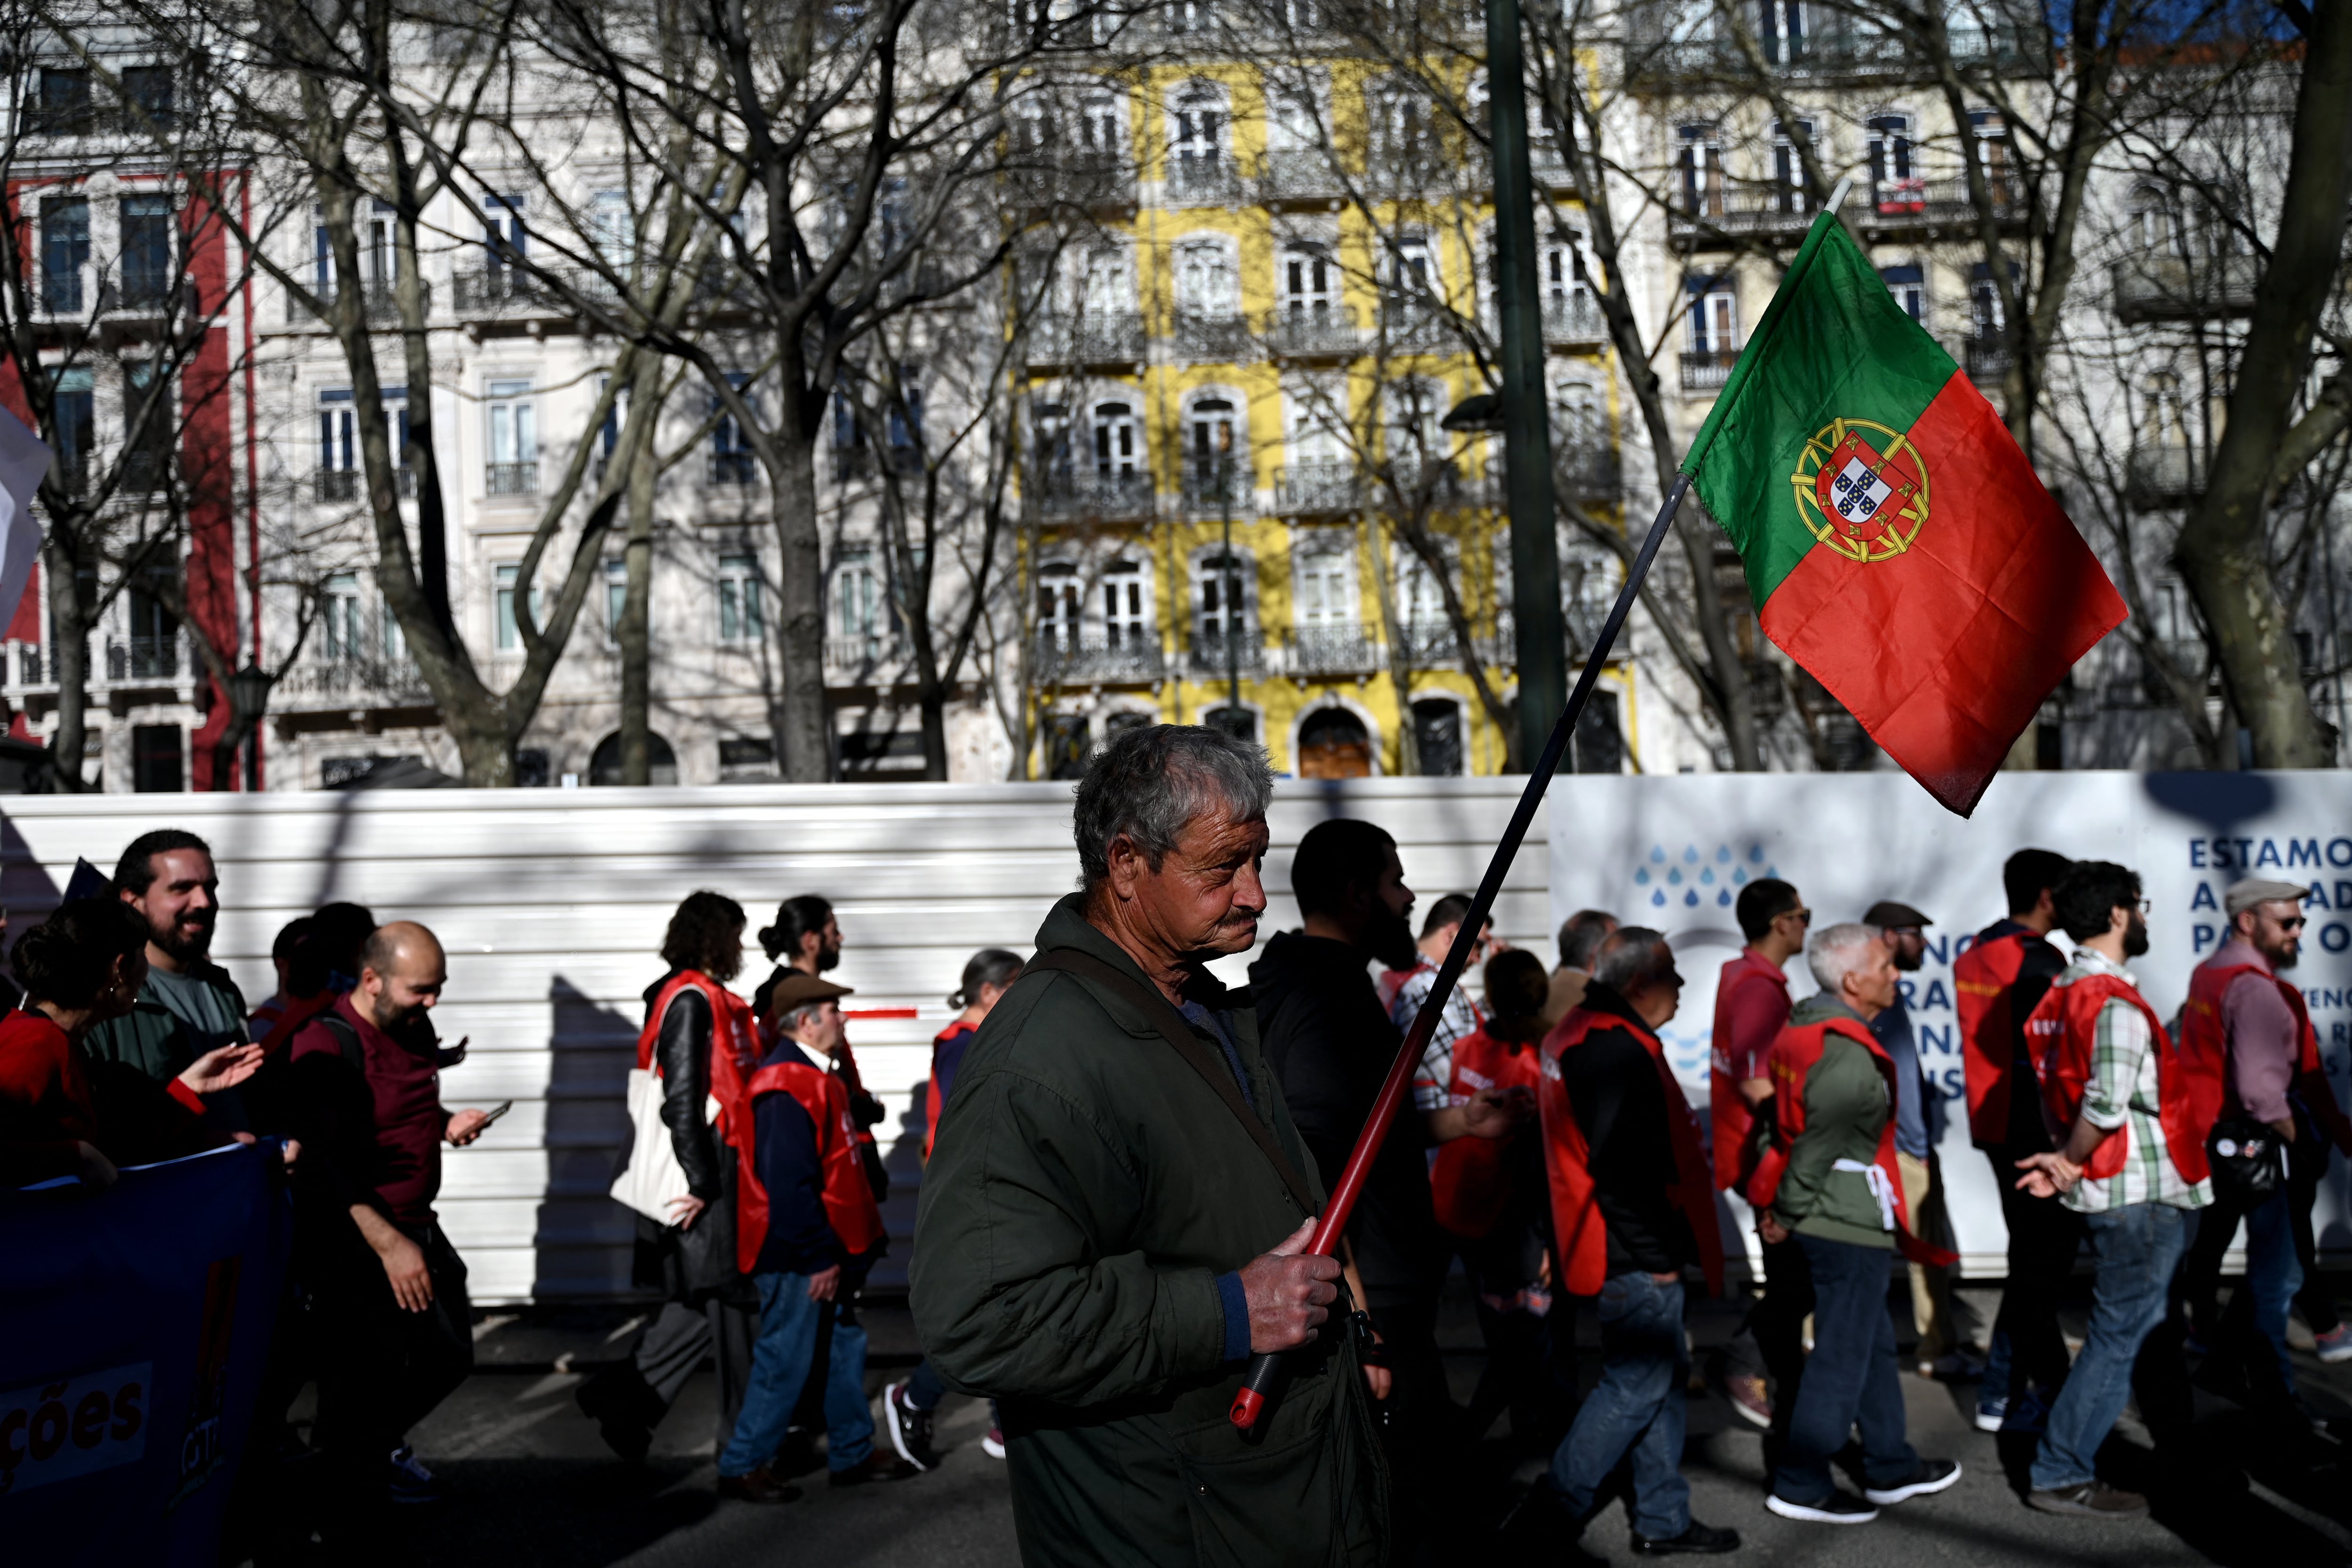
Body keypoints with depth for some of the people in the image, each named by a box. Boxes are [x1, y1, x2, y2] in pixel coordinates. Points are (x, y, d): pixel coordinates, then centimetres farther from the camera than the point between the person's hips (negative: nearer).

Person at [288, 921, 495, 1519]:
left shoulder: (415, 1027, 5)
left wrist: (448, 1125, 1)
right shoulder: (327, 1046, -20)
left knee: (449, 1354, 17)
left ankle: (382, 1446, 42)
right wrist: (389, 1245, -29)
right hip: (355, 1240, -8)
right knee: (366, 1384, 0)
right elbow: (326, 1161, -25)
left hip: (417, 1224, 8)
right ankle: (353, 1525, 18)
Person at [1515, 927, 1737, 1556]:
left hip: (1641, 1252, 11)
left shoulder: (1583, 1033, 13)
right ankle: (1555, 1511, 6)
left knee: (1663, 1377, 17)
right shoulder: (1618, 1051, -21)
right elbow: (1620, 1167, -26)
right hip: (1636, 1260, -11)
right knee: (1636, 1385, -2)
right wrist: (1656, 1254, -19)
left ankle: (1662, 1518, 26)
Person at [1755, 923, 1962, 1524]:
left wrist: (1781, 1206, 14)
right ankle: (1800, 1486, 9)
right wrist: (1786, 1216, -10)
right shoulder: (1850, 1057, -24)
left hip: (1832, 1219, 10)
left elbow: (1790, 1127, 13)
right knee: (1843, 1357, 1)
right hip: (1848, 1225, -10)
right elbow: (1815, 1148, -22)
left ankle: (1892, 1468, 33)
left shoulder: (1808, 1029, 8)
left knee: (1876, 1344, 21)